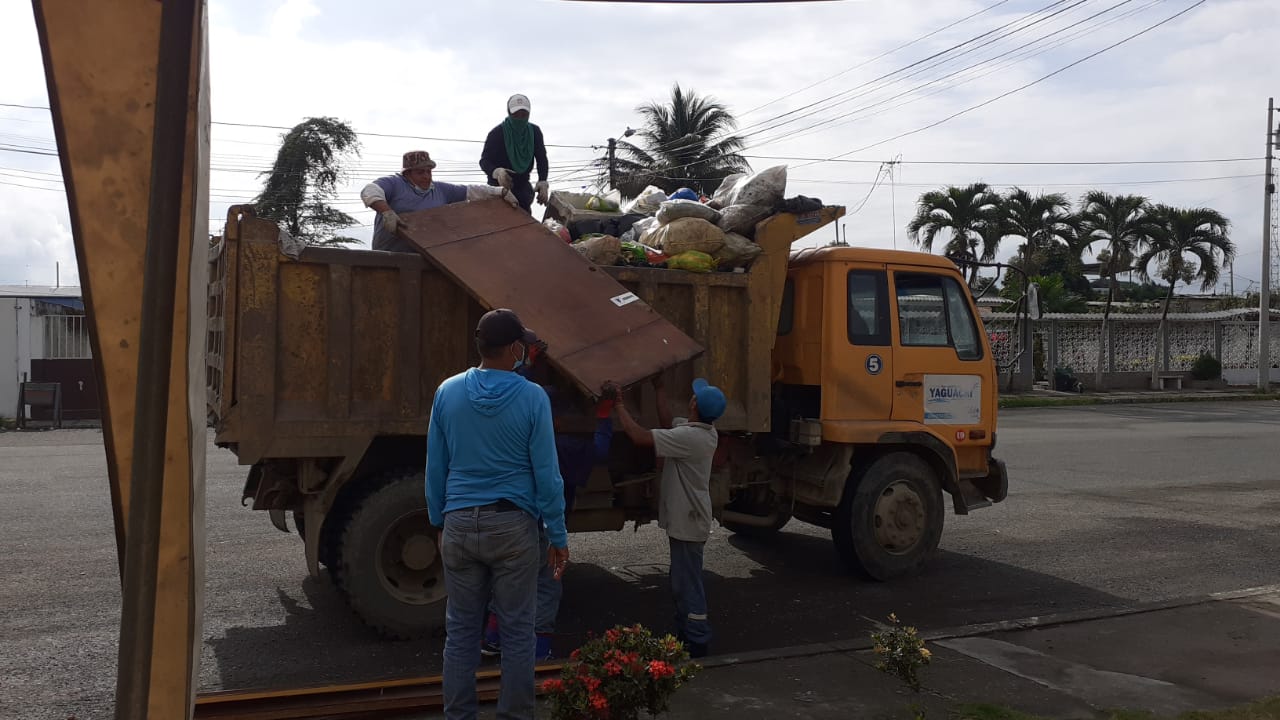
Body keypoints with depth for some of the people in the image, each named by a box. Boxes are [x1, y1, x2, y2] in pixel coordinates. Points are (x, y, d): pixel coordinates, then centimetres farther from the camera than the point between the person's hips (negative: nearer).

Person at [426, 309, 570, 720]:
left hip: (460, 524, 3)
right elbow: (546, 474, -7)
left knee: (461, 631, 12)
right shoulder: (532, 398, -9)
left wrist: (439, 522, 18)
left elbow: (435, 467, 7)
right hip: (512, 525, -3)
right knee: (518, 631, 8)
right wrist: (558, 536, 1)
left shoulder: (448, 392, 1)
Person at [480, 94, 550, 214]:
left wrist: (543, 182, -32)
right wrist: (496, 172, -53)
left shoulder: (535, 131, -8)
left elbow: (541, 158, -12)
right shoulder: (496, 133, -22)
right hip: (499, 186, -4)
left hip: (523, 186, 5)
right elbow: (484, 161, -28)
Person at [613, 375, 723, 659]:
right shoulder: (703, 431, 4)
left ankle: (696, 643, 6)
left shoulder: (689, 437, -26)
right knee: (684, 583, 20)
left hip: (688, 523, -10)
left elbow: (640, 437, -27)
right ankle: (686, 636, 31)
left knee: (687, 585, -2)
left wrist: (619, 406, -15)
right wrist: (659, 388, 19)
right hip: (686, 519, 10)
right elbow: (667, 424, 18)